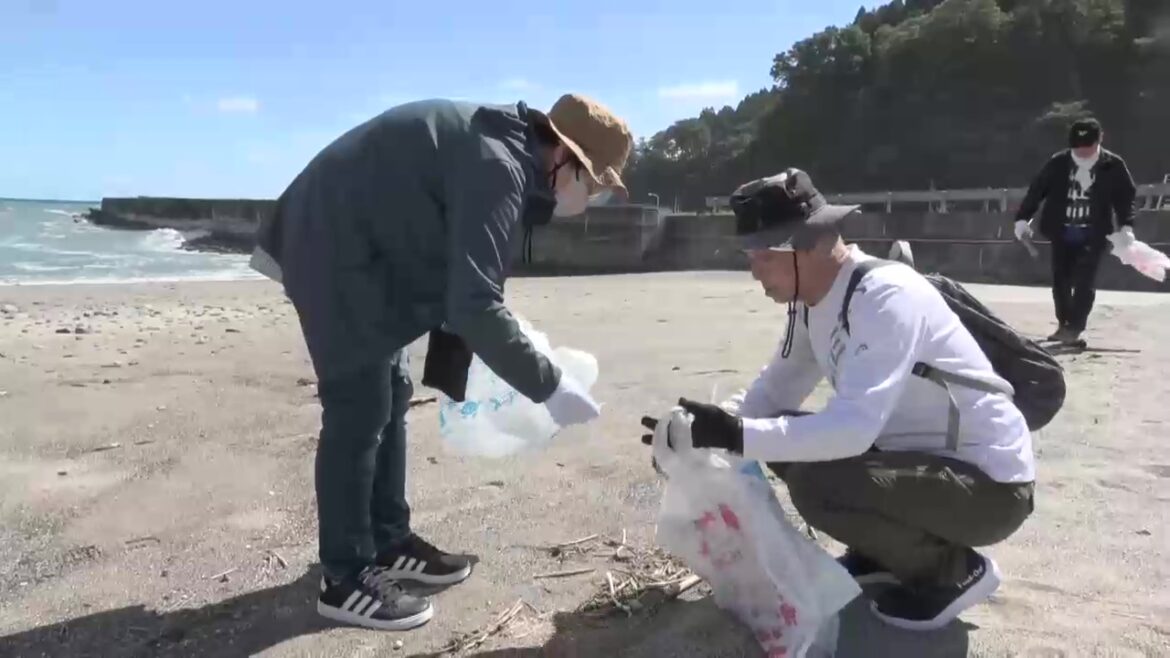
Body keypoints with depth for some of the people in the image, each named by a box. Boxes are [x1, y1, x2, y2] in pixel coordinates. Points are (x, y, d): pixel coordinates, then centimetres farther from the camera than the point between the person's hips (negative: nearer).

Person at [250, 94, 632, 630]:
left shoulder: (504, 151, 7)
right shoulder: (497, 167, -25)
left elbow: (459, 281, 13)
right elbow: (475, 304, -33)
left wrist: (454, 374, 16)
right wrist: (548, 387, -25)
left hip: (364, 253, 10)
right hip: (335, 253, -10)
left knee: (391, 396, 12)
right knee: (359, 411, -7)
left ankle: (389, 543, 24)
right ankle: (346, 578, 5)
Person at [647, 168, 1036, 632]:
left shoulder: (886, 296, -27)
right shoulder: (813, 300, -1)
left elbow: (853, 426, -36)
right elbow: (776, 390, 5)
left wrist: (738, 436, -37)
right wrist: (715, 423, -12)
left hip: (990, 482, -8)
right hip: (919, 455, 8)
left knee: (816, 483, -28)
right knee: (789, 437, 0)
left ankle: (954, 570, -2)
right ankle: (884, 554, 15)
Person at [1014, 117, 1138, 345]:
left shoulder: (1113, 166, -6)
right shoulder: (1058, 163, -5)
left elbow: (1126, 196, 0)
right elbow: (1036, 190, -1)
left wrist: (1126, 226, -10)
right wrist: (1022, 218, -6)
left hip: (1093, 234, -2)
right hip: (1061, 231, 2)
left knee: (1084, 281, -10)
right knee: (1060, 279, 9)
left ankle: (1075, 328, -6)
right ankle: (1064, 323, 25)